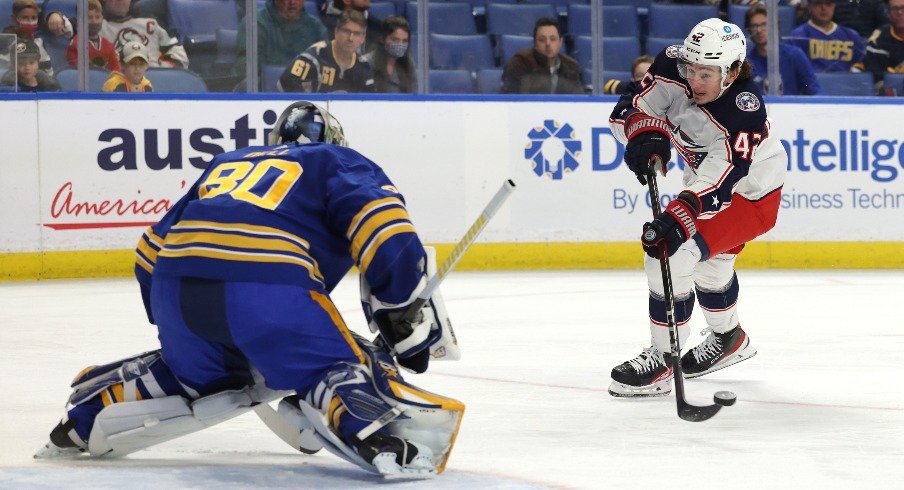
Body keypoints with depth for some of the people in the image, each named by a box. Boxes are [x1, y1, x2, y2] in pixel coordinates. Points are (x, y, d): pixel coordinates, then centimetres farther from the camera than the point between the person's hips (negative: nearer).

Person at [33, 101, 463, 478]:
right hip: (269, 286, -6)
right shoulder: (341, 163, 22)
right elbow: (384, 231, 0)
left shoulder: (226, 163, 36)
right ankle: (381, 440, -25)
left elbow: (153, 250, 35)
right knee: (340, 368, 3)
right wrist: (407, 312, 2)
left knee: (193, 372, 31)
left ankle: (86, 418, 29)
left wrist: (171, 321, 45)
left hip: (175, 289, 6)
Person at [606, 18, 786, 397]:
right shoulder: (673, 68, -22)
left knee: (673, 254, -23)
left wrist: (677, 216, -56)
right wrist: (646, 135, -38)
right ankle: (729, 338, 56)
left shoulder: (744, 112, -37)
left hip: (749, 194, -8)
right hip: (705, 178, 8)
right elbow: (629, 109, -16)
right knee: (709, 263, 29)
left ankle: (662, 360, -11)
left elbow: (721, 179, -45)